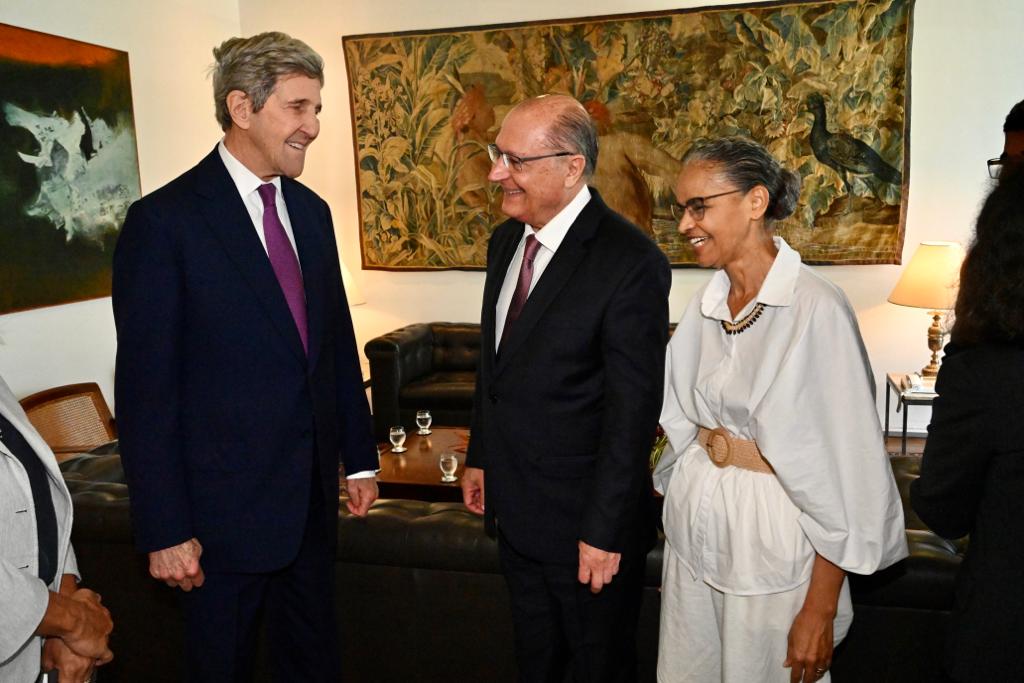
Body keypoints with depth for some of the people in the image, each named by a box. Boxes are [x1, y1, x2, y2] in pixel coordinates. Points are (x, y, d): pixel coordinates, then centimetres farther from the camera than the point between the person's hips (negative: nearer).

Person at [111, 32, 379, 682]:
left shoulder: (311, 212, 6)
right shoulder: (164, 221, -15)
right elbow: (146, 389, -15)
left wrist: (361, 456, 12)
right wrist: (164, 530, -13)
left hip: (313, 494, 6)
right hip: (225, 504, -6)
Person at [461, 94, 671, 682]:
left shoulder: (630, 262, -22)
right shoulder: (506, 241, 3)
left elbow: (632, 412, -21)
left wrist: (604, 530, -18)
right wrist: (480, 457, 15)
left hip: (585, 519, -7)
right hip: (514, 506, 7)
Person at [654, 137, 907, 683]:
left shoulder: (816, 308, -19)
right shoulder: (707, 301, 3)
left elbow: (845, 468, -18)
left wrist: (821, 608, -16)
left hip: (772, 538, -6)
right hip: (693, 527, 6)